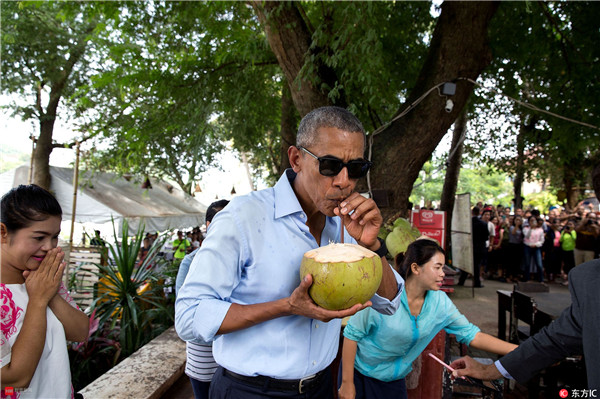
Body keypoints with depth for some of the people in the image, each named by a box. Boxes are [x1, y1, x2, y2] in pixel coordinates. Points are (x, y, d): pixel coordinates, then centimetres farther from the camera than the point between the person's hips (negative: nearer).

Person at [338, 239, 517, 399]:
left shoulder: (440, 302, -9)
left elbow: (472, 336, -4)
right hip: (360, 375, -4)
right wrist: (347, 383, -16)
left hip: (395, 380, 4)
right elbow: (352, 334, -19)